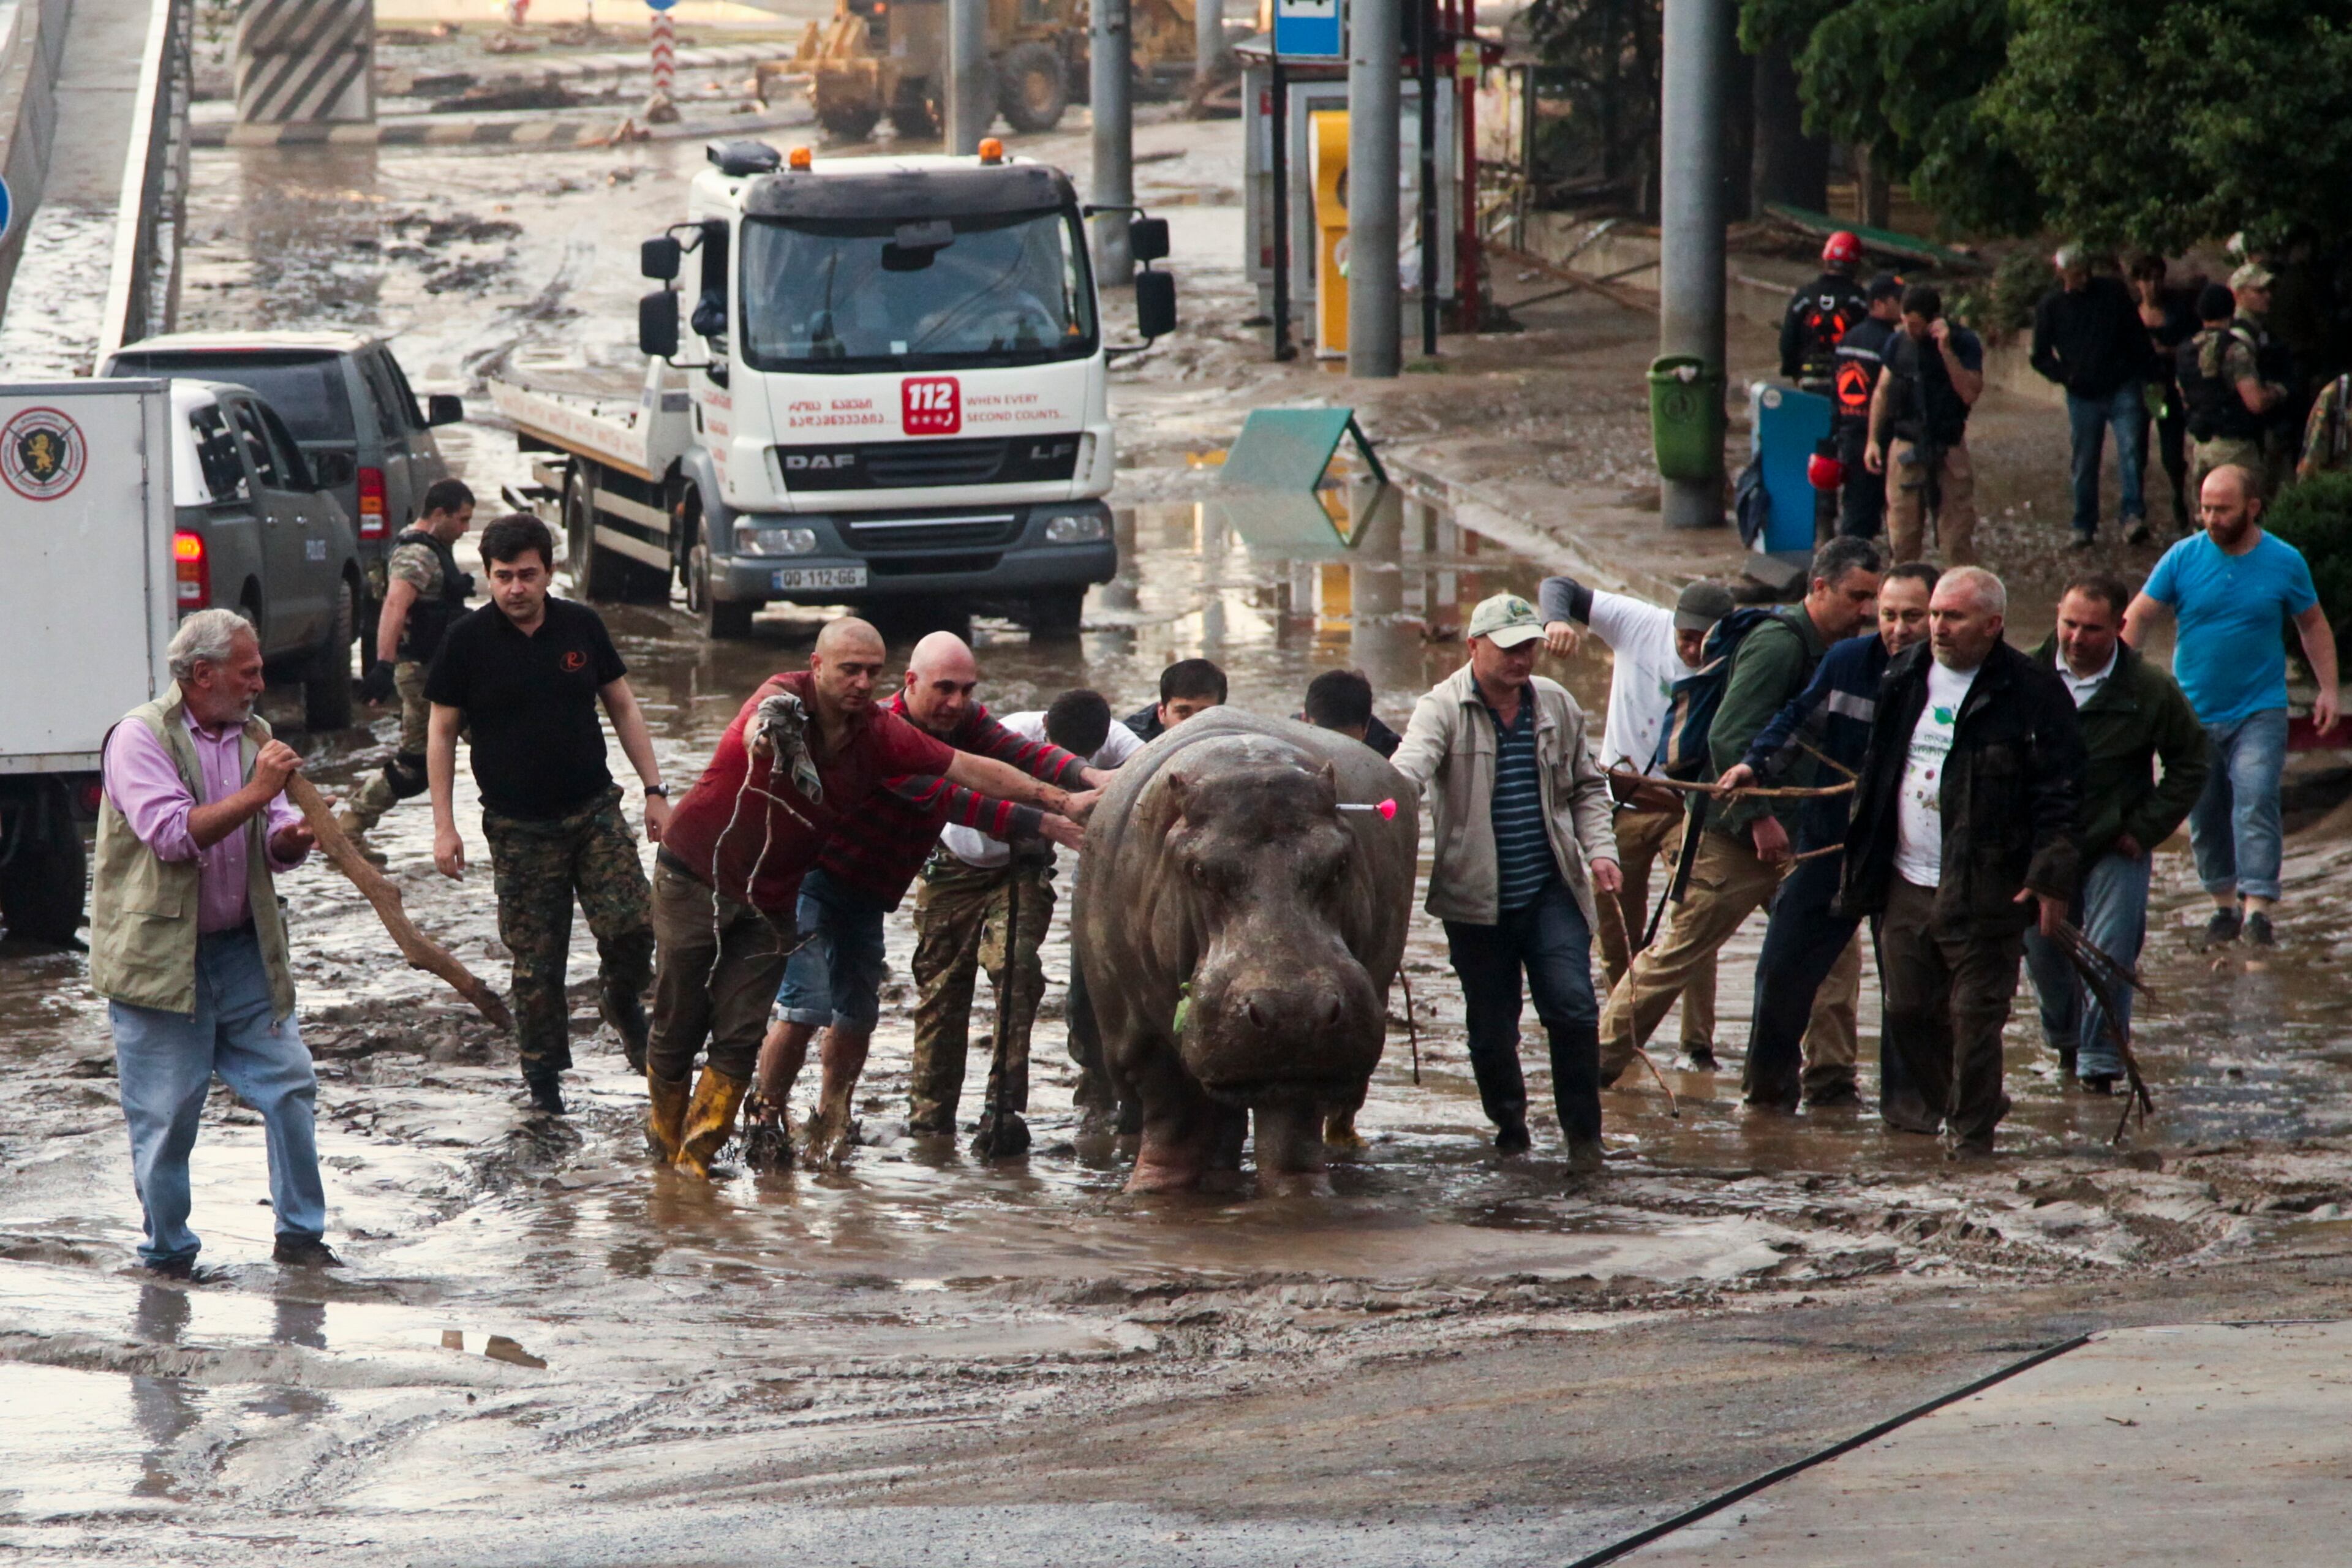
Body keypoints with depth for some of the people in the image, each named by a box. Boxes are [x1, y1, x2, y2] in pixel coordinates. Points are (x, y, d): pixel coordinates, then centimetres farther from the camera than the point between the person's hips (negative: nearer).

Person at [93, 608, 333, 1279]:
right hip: (160, 957, -6)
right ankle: (168, 1251, 13)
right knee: (165, 1114, 0)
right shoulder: (141, 738, -11)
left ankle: (300, 1234, 13)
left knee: (290, 1084, 2)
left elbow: (273, 843, 9)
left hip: (241, 948, 6)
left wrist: (292, 839, -14)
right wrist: (257, 794, -24)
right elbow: (173, 835, -23)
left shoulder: (252, 737, 10)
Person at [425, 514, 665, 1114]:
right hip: (518, 827, -2)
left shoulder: (581, 627, 2)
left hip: (594, 810, 2)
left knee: (632, 927, -12)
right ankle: (542, 1073, 13)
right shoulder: (467, 641, -4)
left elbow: (623, 706, 12)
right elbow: (441, 731, 2)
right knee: (536, 961, -1)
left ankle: (622, 1002, 19)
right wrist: (444, 826, -2)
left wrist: (655, 792, 8)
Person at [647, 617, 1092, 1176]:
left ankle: (695, 1160, 2)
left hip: (769, 899, 4)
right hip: (696, 877, -4)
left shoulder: (879, 735, -6)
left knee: (740, 1037, -5)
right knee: (678, 1028, 2)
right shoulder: (785, 696, -21)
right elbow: (761, 716, -46)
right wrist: (766, 732, -72)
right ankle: (665, 1136, 24)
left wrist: (1061, 802, -6)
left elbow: (971, 770, -1)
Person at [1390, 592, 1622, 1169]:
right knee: (1491, 1025, 5)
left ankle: (1583, 1135, 0)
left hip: (1552, 890, 2)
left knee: (1571, 1006, -12)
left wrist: (1598, 850, 6)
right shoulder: (1443, 709, -5)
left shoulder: (1556, 706, 8)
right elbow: (1409, 768, -24)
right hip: (1475, 898, -2)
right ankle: (1509, 1127, 26)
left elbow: (1587, 786, 21)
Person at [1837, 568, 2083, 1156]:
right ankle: (1931, 1100, 35)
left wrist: (2051, 877, -15)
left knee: (1975, 1017, -3)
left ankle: (1972, 1129, 9)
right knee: (1907, 1008, 12)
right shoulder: (1903, 678, 9)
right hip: (1905, 884, 6)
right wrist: (1861, 862, 15)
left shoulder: (2031, 694, -8)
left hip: (1982, 888, -5)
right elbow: (1875, 772, 19)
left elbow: (2058, 793, -9)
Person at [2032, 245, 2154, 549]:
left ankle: (2134, 517, -19)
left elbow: (2138, 337, 8)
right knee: (2084, 464, 6)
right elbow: (2041, 358, 9)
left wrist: (2143, 374, 0)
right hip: (2083, 396, 1)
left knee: (2130, 452, -16)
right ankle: (2084, 527, 16)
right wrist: (2065, 376, -6)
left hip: (2123, 389, -1)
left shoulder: (2114, 292, 1)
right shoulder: (2050, 306, 2)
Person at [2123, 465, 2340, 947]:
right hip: (2194, 710, 2)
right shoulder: (2184, 558, -3)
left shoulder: (2285, 563, -3)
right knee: (2205, 816, 8)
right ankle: (2225, 902, 21)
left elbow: (2314, 626, 11)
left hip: (2259, 712, -2)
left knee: (2255, 804, -16)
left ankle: (2258, 906, -21)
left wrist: (2328, 688, 4)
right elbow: (2138, 617, -1)